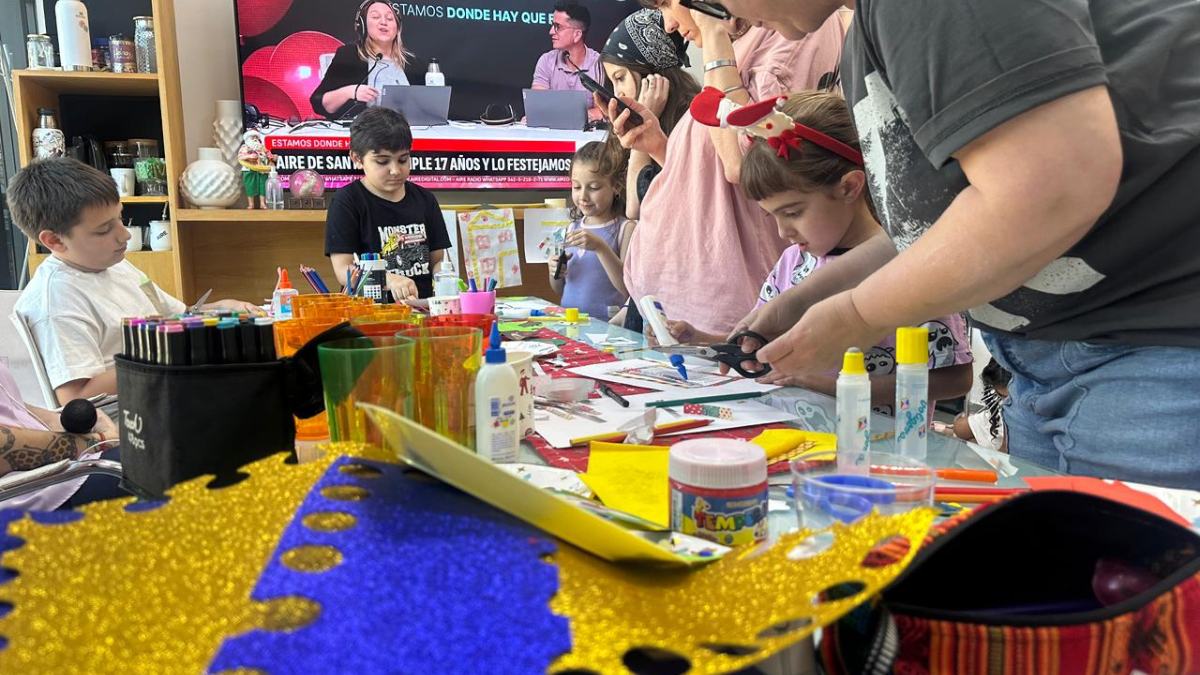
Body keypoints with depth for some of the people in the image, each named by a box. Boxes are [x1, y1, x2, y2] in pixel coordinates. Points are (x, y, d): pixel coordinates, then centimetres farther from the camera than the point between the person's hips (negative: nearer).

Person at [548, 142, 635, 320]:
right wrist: (555, 273, 0)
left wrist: (601, 248, -20)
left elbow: (629, 289, -13)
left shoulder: (625, 229, -2)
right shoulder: (573, 227, 12)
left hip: (605, 324, -3)